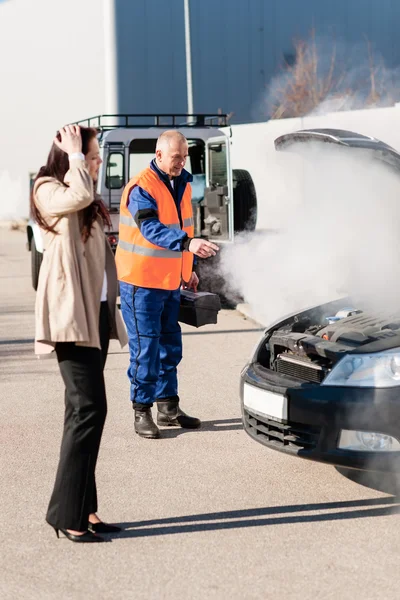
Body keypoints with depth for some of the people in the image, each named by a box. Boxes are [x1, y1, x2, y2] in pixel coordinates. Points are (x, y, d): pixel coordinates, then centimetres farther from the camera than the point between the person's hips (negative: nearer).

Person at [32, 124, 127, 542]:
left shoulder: (87, 206, 21)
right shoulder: (48, 189, -6)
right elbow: (78, 195, -30)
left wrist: (109, 308, 18)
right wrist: (74, 155, -14)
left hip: (96, 312, 9)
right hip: (70, 315, -9)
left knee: (85, 411, 9)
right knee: (88, 409, -14)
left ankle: (84, 508, 14)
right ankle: (66, 512, -8)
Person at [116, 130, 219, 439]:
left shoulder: (182, 184, 9)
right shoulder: (141, 188, -17)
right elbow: (152, 229, -31)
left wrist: (188, 270, 18)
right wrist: (188, 243, -45)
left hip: (170, 281, 8)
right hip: (141, 281, -8)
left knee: (170, 345, 13)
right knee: (146, 347, -4)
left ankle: (168, 406, 24)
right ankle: (142, 411, 7)